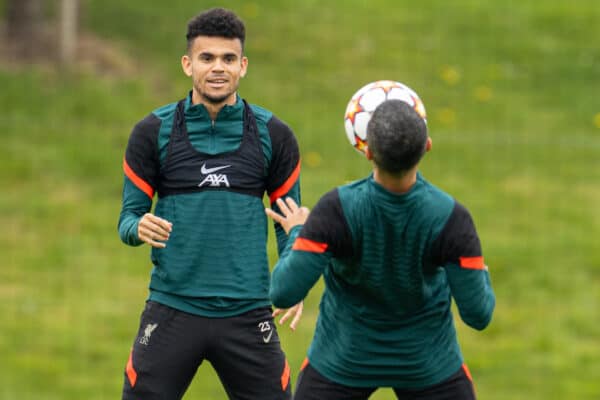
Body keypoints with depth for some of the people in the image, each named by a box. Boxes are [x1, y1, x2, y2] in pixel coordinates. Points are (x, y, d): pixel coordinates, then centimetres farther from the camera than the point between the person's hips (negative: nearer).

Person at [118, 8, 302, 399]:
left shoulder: (273, 135, 5)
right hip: (172, 308, -1)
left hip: (247, 312, 1)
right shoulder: (153, 132, 2)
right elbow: (129, 216, 5)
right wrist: (139, 227, -19)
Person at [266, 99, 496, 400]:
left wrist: (296, 234, -7)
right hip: (427, 361, 0)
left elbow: (284, 293, -26)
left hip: (343, 361, 0)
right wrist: (481, 274, 3)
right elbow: (478, 314, -19)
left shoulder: (338, 209, -30)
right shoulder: (450, 217, -27)